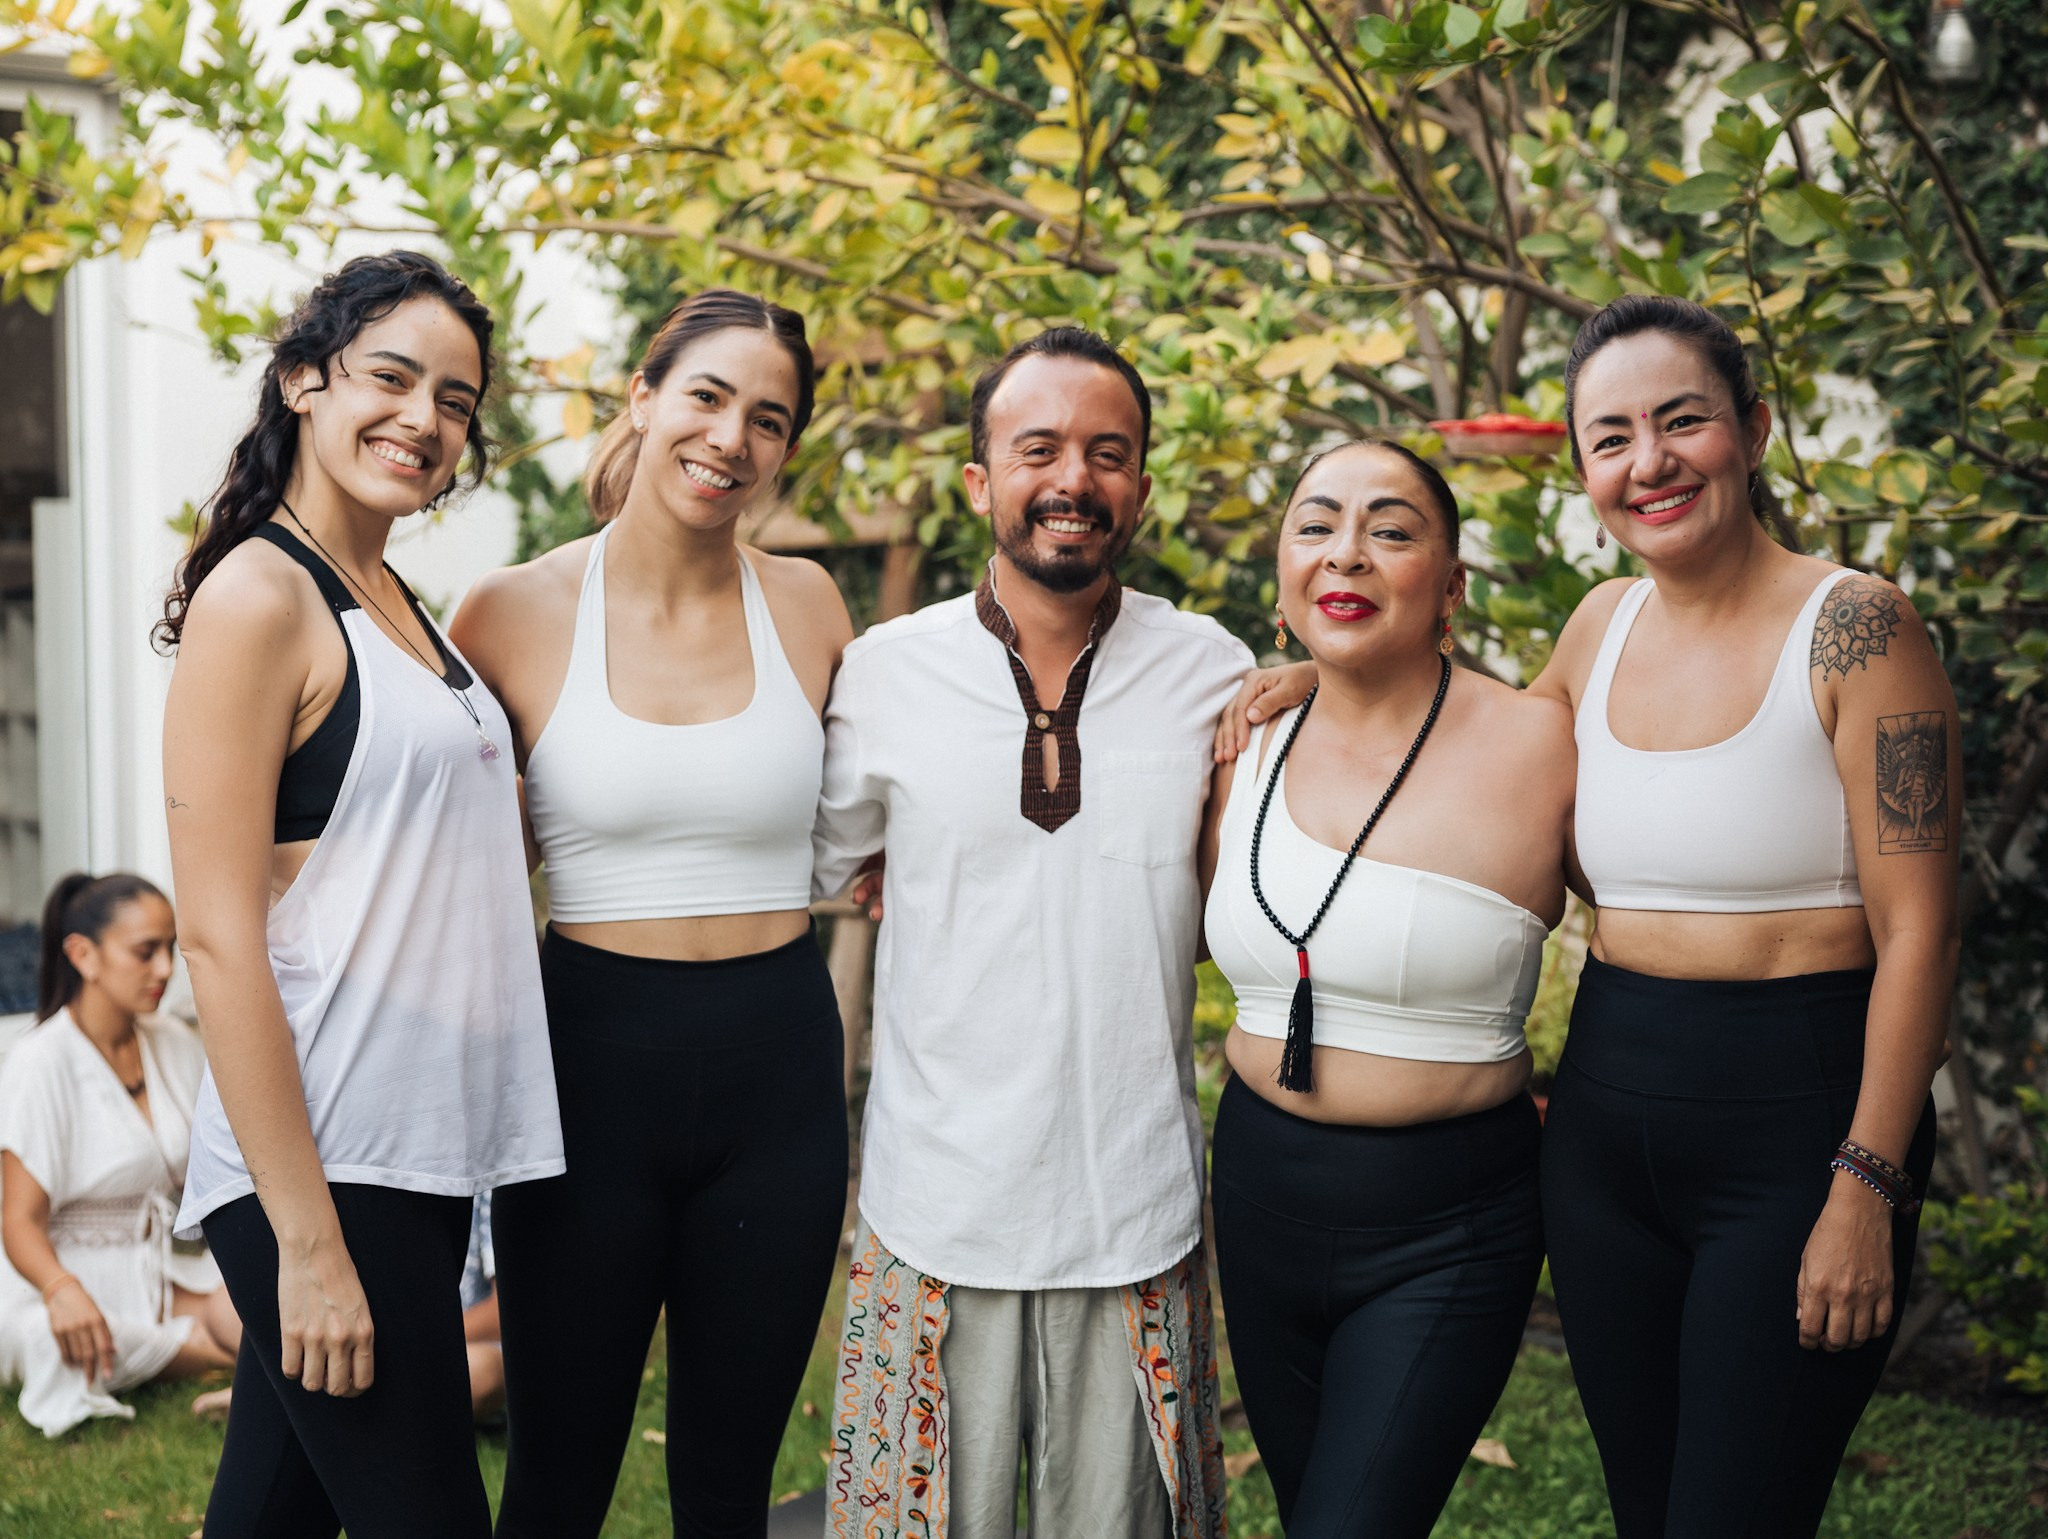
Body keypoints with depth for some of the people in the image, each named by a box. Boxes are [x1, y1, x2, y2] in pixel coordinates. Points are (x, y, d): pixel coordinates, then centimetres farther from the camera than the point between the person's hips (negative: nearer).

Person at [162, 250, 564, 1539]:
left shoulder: (397, 602, 15)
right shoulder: (257, 596, -10)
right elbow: (221, 941, -16)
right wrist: (308, 1240, -18)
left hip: (421, 1154, 8)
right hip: (318, 1163, -8)